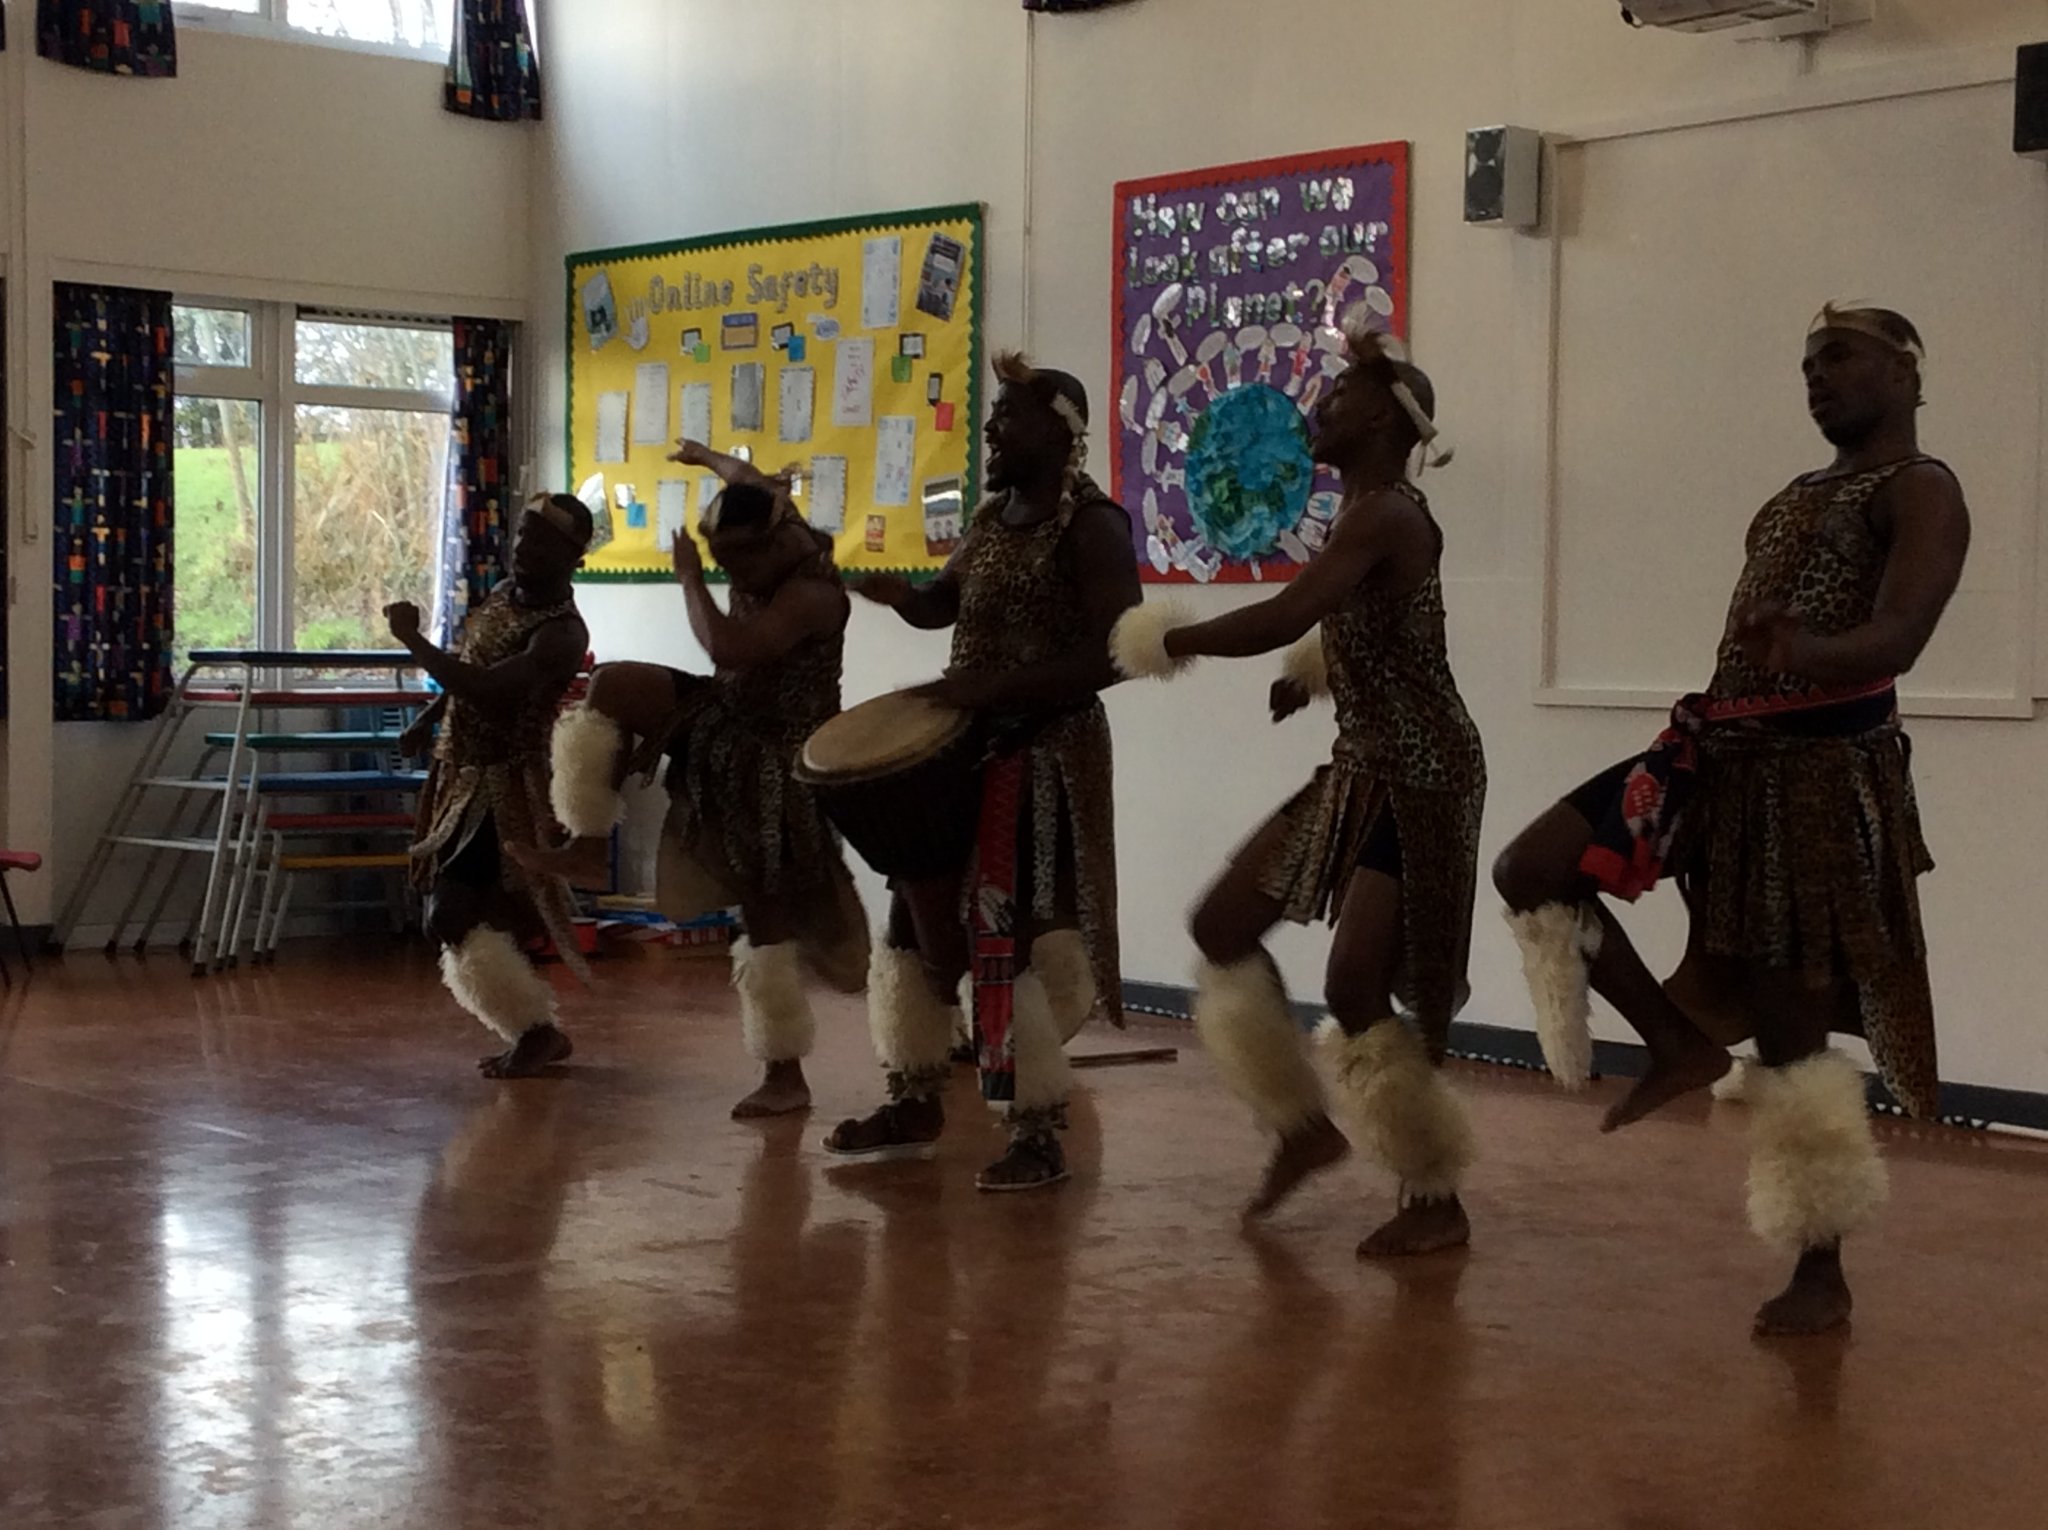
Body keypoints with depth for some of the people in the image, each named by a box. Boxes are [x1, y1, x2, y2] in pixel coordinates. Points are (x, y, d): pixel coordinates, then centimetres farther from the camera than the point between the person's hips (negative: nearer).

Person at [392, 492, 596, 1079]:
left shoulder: (562, 633, -22)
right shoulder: (503, 594, 6)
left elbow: (483, 688, -33)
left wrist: (412, 638, -25)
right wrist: (427, 720, 19)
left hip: (504, 786, -9)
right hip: (460, 775, 9)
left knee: (454, 920, -12)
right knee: (485, 919, 12)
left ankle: (538, 1031, 0)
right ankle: (534, 1033, 23)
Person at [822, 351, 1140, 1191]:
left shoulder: (1093, 526, -14)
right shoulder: (992, 515, 12)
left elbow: (1114, 654, -22)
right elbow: (943, 604, 22)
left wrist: (992, 687, -27)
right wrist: (898, 593, -2)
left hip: (1046, 755, -9)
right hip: (963, 743, 9)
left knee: (1020, 934, -8)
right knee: (920, 912, 13)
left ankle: (1040, 1133, 1)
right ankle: (916, 1100, 27)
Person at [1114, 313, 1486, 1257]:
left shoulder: (1384, 515, -20)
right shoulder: (1367, 515, 11)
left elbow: (1281, 620, -32)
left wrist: (1172, 639, -17)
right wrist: (1312, 676, 9)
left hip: (1417, 775, -10)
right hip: (1361, 768, 10)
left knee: (1357, 986, -9)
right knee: (1222, 925, 10)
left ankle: (1436, 1201, 7)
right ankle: (1303, 1125, 21)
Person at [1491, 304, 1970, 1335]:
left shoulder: (1922, 494, -8)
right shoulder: (1804, 493, 19)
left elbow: (1895, 640, -25)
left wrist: (1810, 650, -45)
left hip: (1826, 771, -8)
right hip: (1728, 754, 8)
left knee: (1791, 1022, -3)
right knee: (1529, 870, -1)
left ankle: (1821, 1277, 11)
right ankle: (1680, 1044, 13)